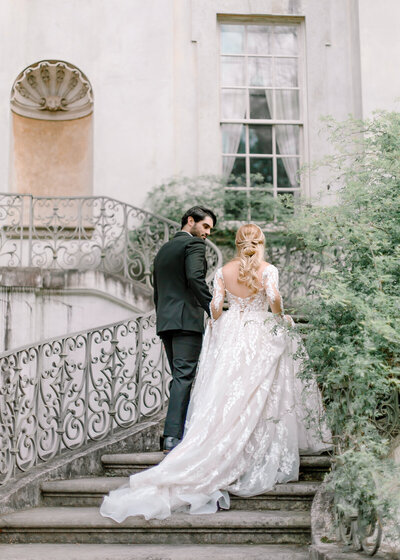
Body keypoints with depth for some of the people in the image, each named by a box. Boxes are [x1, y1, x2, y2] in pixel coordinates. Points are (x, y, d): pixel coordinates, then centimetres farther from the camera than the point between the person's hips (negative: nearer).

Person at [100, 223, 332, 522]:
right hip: (260, 337, -2)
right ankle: (262, 459, 8)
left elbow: (215, 305, 0)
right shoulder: (268, 270, -4)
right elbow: (274, 298, -18)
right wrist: (280, 317, 1)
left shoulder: (223, 271, 4)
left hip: (229, 335, 2)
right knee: (257, 396, 5)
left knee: (225, 397, 8)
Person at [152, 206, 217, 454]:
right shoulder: (193, 244, -2)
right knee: (184, 377, -12)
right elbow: (195, 278, -19)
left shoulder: (163, 250, 24)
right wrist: (213, 310, -21)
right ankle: (173, 436, -17)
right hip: (187, 319, -9)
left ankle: (181, 432, 11)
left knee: (180, 377, 12)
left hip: (165, 321, 9)